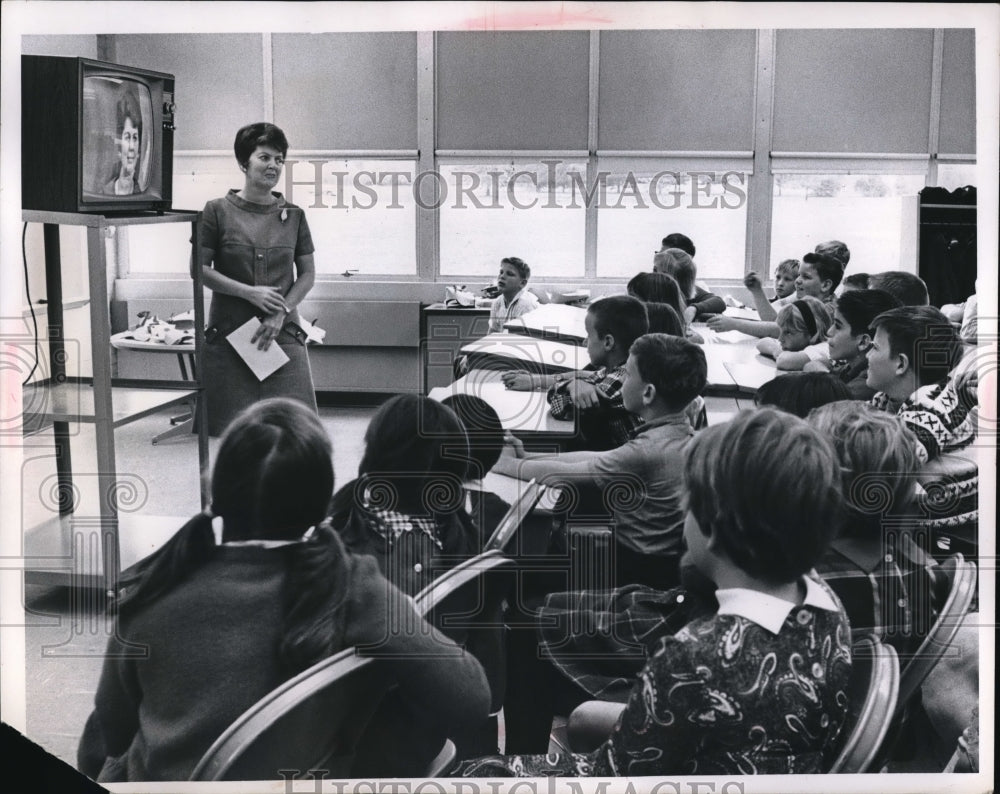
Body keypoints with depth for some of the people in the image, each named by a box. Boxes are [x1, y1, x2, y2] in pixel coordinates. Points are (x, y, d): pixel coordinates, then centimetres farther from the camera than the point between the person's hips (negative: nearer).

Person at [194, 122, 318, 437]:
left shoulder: (293, 215, 9)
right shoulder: (218, 211, 2)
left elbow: (307, 274, 9)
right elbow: (200, 269, -1)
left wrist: (281, 312, -6)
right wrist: (250, 293, -11)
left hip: (283, 335, 2)